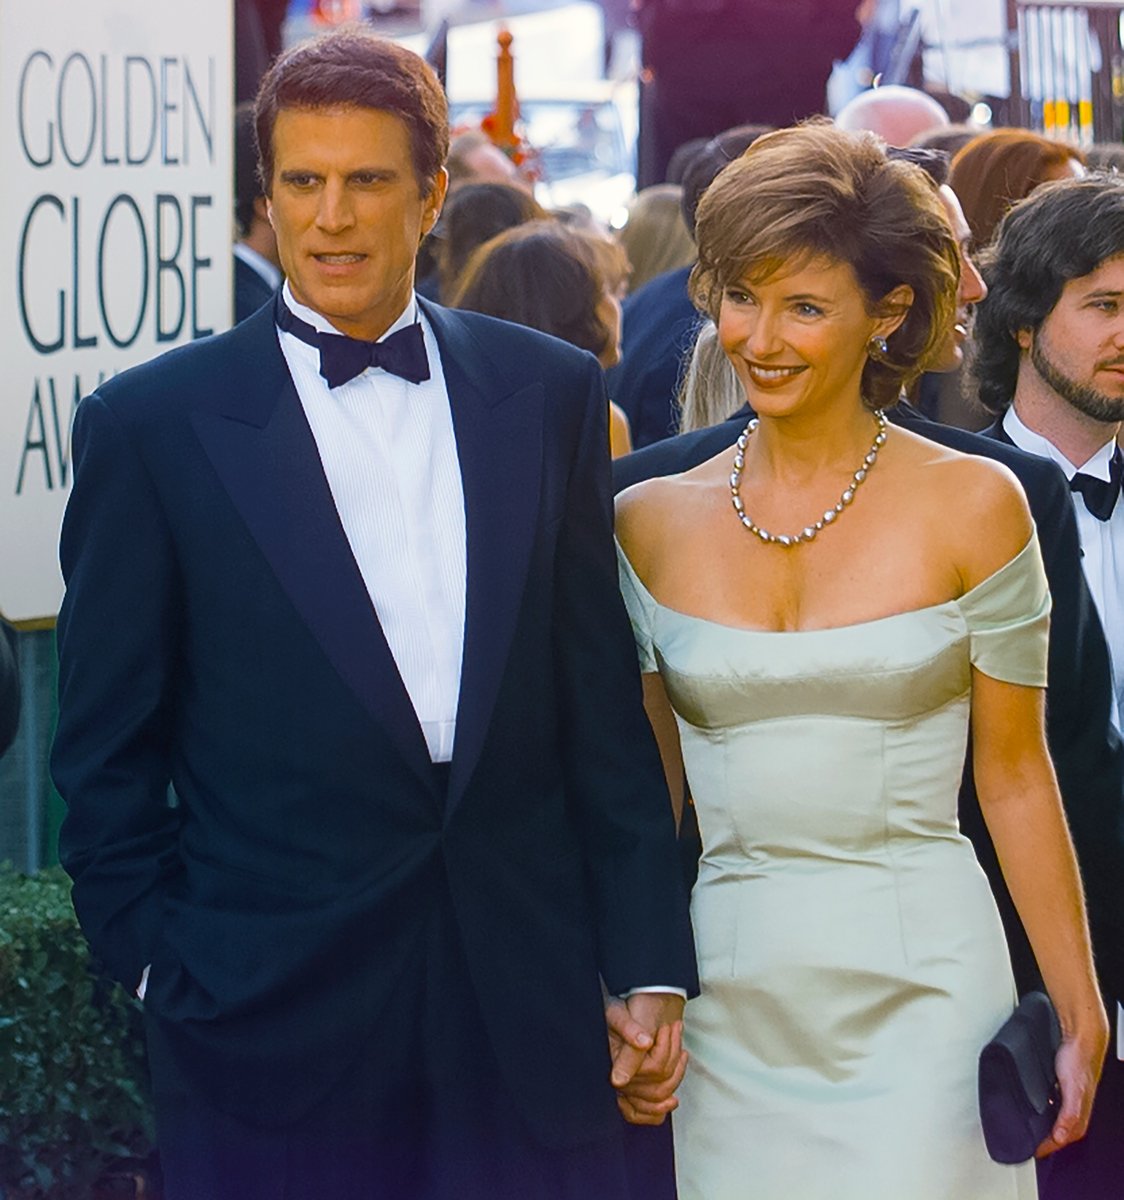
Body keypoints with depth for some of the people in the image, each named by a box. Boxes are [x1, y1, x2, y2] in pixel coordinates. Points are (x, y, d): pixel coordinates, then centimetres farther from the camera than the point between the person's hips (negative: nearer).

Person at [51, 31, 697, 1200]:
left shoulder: (551, 394, 7)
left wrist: (648, 970, 5)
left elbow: (605, 711, 8)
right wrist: (167, 982, -3)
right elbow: (107, 757, 2)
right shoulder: (151, 426, -1)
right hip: (270, 1040, -2)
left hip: (532, 1021, 2)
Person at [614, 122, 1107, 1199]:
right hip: (727, 1009, 3)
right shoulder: (651, 522, 5)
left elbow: (1015, 777, 2)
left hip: (921, 992, -2)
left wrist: (1079, 1017, 1)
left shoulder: (970, 506, -2)